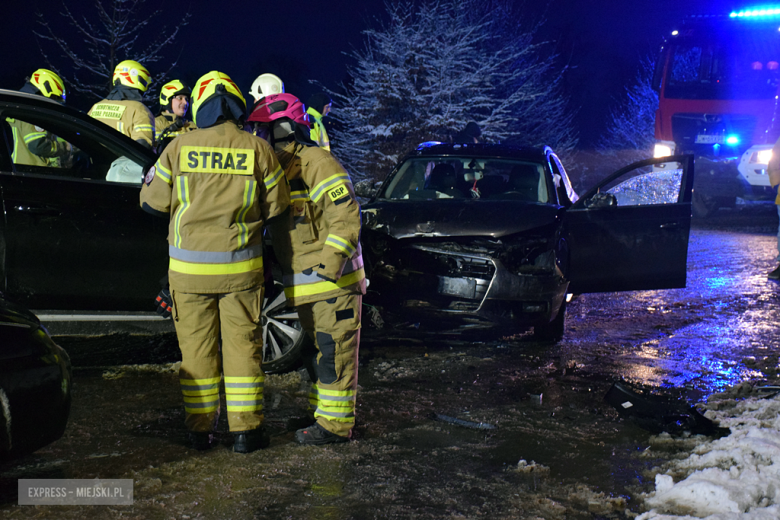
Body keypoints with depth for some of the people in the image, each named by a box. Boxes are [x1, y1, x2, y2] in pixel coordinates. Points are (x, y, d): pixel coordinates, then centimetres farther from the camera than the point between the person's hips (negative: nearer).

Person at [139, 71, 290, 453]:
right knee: (243, 344, 9)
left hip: (189, 266, 0)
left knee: (196, 347, 10)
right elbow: (276, 208, 4)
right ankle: (245, 429, 12)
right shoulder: (258, 150, -4)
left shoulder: (179, 148, -4)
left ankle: (200, 429, 17)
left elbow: (153, 202, 4)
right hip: (241, 267, 0)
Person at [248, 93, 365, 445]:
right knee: (316, 348, 17)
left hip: (332, 282, -10)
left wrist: (331, 261, -27)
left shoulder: (316, 163, -14)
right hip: (305, 284, 10)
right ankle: (320, 411, 28)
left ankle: (336, 423, -1)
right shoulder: (280, 167, 17)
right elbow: (278, 223, 27)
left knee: (333, 350, -5)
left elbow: (346, 215, -22)